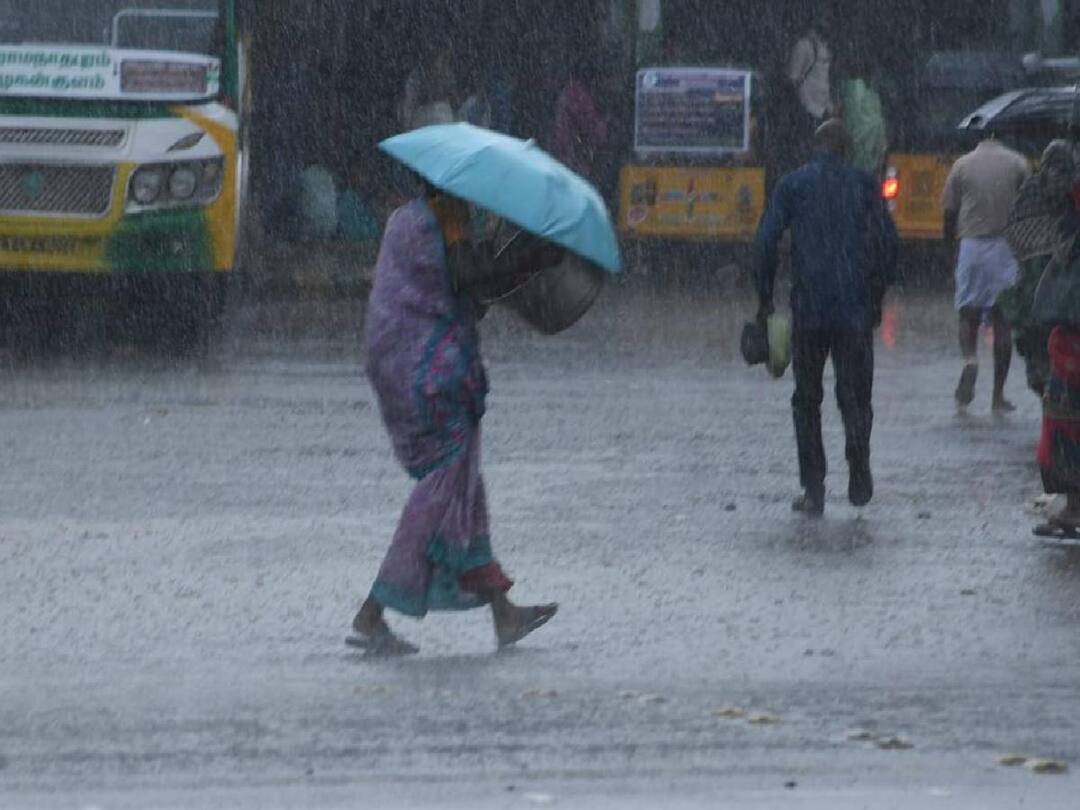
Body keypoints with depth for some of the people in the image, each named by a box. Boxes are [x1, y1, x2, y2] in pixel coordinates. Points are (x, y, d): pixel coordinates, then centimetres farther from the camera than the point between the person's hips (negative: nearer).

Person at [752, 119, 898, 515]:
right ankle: (859, 478, -1)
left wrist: (764, 299, 5)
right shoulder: (862, 185, 4)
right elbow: (887, 242, 3)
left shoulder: (793, 185, 2)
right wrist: (877, 296, 13)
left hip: (808, 308, 0)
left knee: (807, 399, 8)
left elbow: (765, 242, -3)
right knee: (855, 393, 10)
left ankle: (813, 489, 3)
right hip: (855, 308, 0)